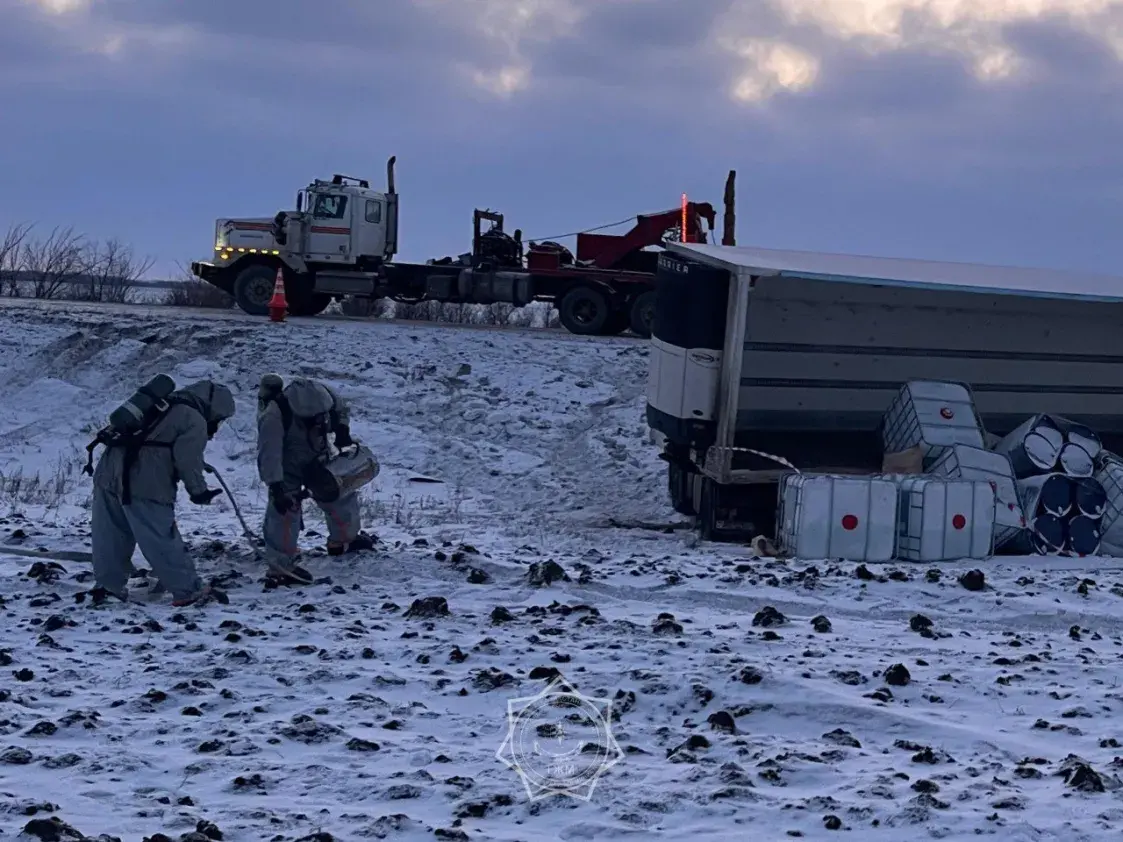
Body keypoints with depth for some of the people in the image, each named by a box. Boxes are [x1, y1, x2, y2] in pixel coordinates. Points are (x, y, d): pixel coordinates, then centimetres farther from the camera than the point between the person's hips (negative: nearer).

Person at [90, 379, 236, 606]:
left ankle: (108, 586, 24)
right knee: (164, 539, -2)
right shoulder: (196, 422, -1)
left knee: (112, 536, 17)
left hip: (109, 473, 8)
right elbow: (187, 459, -11)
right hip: (143, 485, -8)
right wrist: (199, 490, -1)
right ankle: (188, 590, 3)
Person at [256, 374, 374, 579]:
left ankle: (343, 540, 38)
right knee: (286, 508, -15)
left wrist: (342, 429, -17)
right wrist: (276, 487, -44)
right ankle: (281, 559, 0)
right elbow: (269, 456, -40)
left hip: (317, 459, 6)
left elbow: (342, 409, 1)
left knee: (341, 493, 14)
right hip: (287, 467, -6)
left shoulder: (324, 395, -25)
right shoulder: (273, 417, -40)